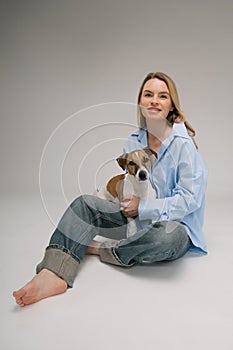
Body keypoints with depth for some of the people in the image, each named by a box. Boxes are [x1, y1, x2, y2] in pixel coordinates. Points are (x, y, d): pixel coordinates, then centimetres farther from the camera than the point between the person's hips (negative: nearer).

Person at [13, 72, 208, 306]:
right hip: (137, 220, 6)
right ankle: (53, 275, -29)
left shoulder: (183, 144, -14)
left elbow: (190, 199, -17)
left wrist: (142, 207, -18)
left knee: (168, 235, -41)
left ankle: (101, 249, -15)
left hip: (175, 225, -5)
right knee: (85, 202, -10)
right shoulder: (134, 141, 5)